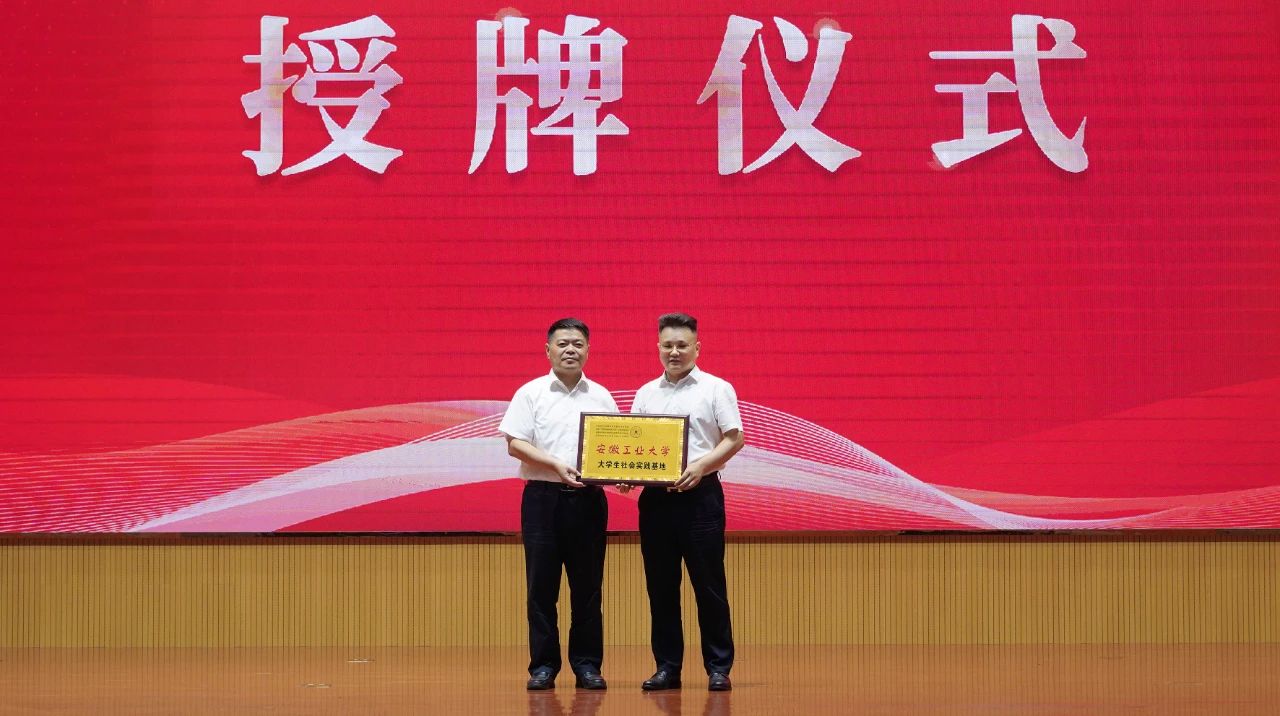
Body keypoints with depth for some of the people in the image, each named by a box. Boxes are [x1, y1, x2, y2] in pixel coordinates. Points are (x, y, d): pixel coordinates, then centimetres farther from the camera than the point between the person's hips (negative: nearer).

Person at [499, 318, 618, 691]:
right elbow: (514, 443, -3)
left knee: (587, 586, 4)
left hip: (588, 499, 2)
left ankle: (587, 664, 10)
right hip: (543, 497, -2)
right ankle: (543, 665, 6)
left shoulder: (601, 397, 11)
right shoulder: (532, 393, 4)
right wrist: (556, 465, -16)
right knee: (541, 585, 0)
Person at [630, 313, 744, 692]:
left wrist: (701, 466, -18)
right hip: (655, 496, 4)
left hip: (700, 494, -4)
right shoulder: (646, 393, 15)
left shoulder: (716, 389, 2)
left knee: (709, 585, -2)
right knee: (660, 586, 6)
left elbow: (734, 438, -4)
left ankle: (718, 668, 3)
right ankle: (667, 667, 12)